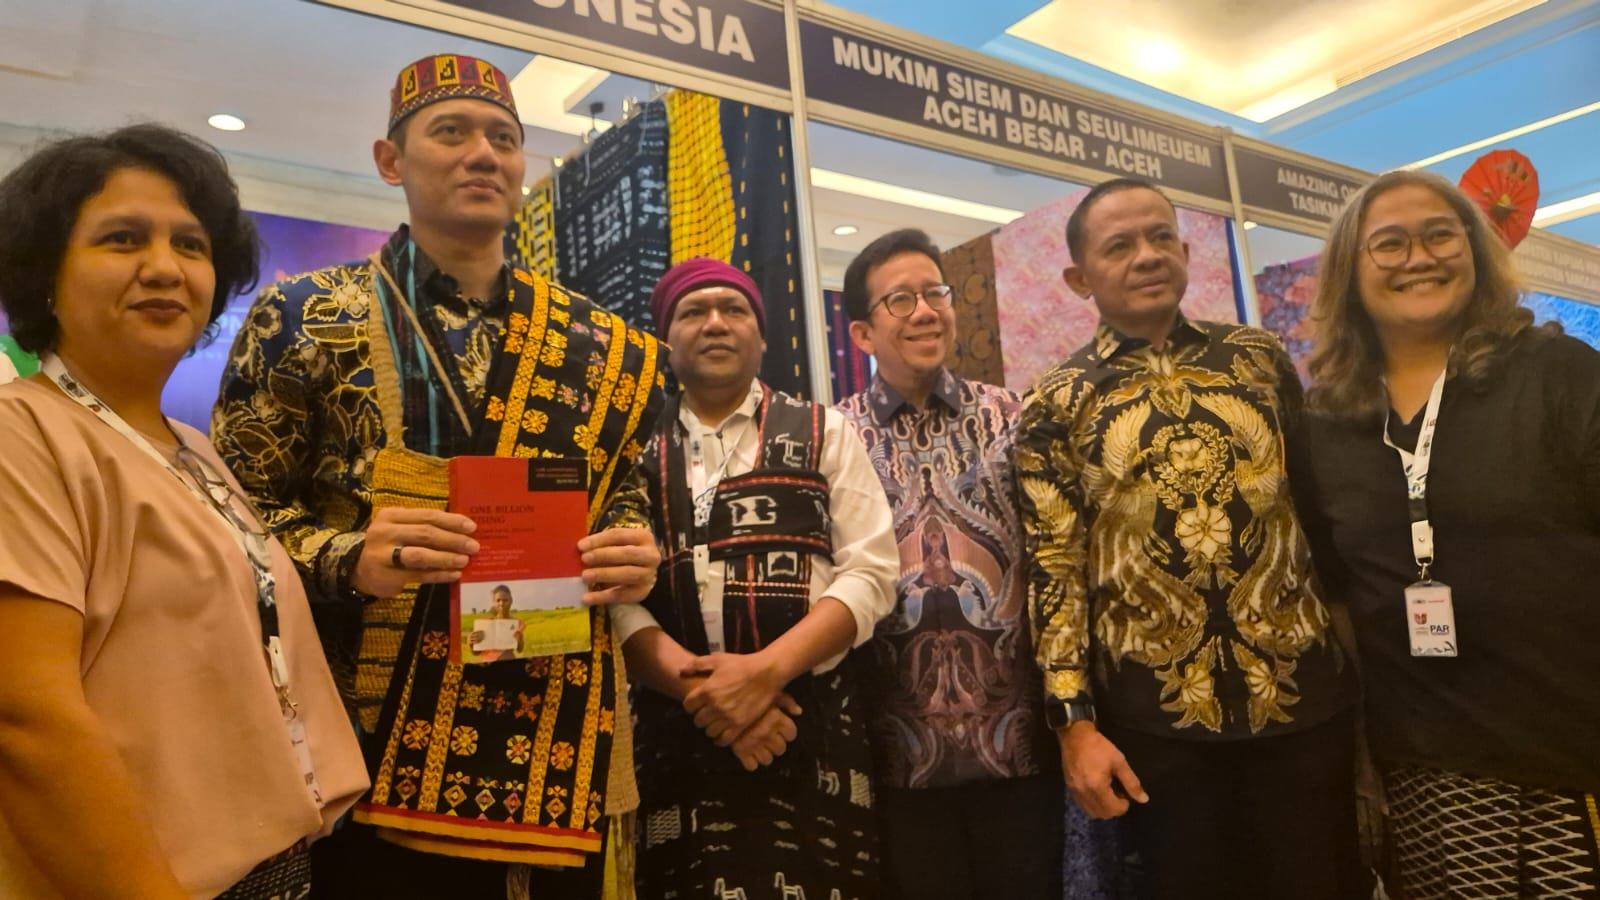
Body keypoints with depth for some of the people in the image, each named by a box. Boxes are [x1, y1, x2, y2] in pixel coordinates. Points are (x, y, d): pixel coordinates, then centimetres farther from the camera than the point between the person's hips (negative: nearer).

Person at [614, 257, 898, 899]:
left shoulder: (825, 434, 8)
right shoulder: (634, 449, 8)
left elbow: (870, 572, -1)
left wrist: (765, 670, -13)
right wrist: (693, 682, -15)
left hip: (812, 726, 0)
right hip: (676, 732, 1)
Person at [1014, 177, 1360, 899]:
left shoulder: (1259, 358, 8)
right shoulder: (1056, 405, 0)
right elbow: (1052, 566, -3)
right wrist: (1075, 721, -8)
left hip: (1304, 692, 2)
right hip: (1154, 715, -2)